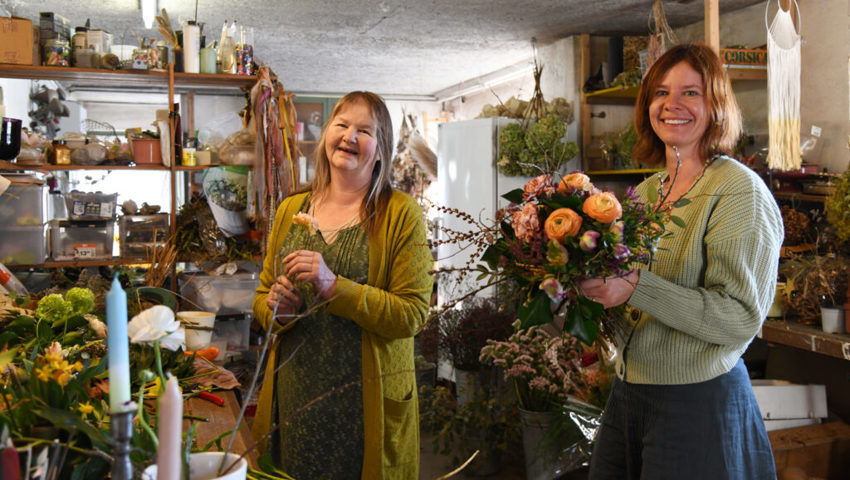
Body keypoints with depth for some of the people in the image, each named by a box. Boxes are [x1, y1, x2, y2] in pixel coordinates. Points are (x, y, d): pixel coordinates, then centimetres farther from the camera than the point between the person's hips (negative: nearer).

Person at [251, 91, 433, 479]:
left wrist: (334, 287, -22)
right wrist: (277, 308, -9)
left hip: (367, 400, -3)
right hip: (293, 398, 4)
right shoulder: (290, 210, 8)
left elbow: (412, 314, -12)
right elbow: (261, 299, 14)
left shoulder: (401, 214, -6)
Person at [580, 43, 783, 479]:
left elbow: (741, 318, -20)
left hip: (699, 400, -7)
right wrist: (589, 272, -3)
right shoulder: (646, 190, 9)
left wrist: (635, 287, -29)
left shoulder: (740, 190, -12)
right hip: (627, 392, 7)